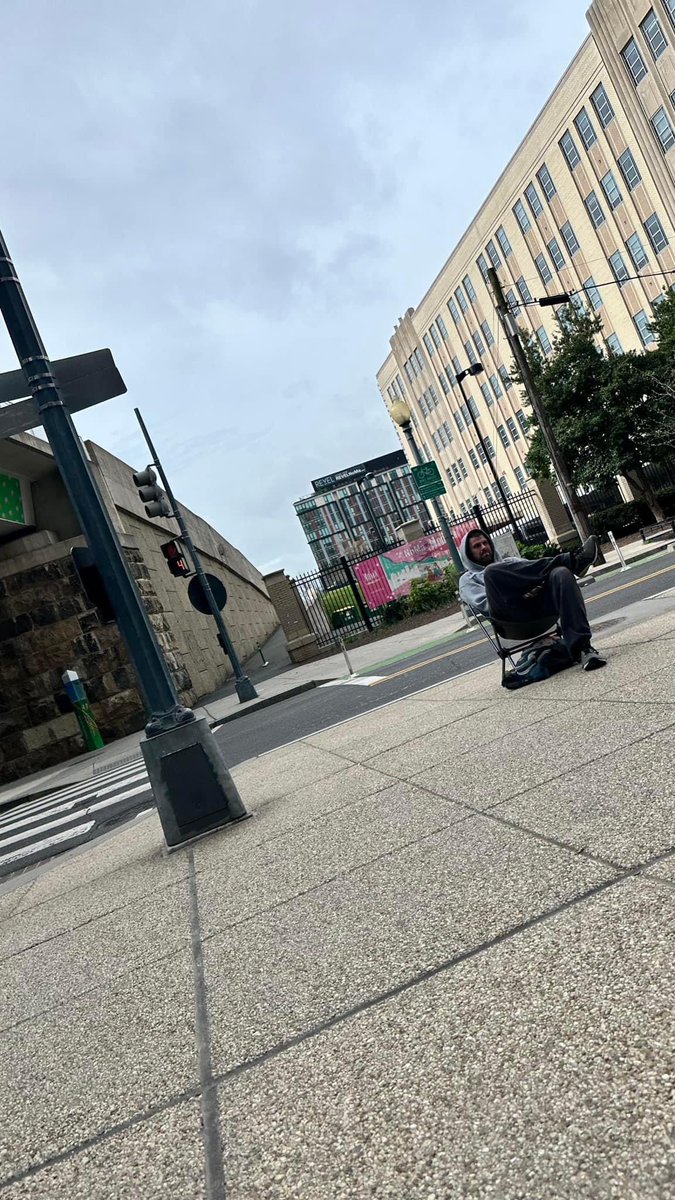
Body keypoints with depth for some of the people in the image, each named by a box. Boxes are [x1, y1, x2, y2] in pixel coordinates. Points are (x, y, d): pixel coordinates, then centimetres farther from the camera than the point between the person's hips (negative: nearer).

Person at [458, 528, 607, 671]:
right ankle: (571, 561, -26)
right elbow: (484, 603, 4)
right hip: (513, 615, -3)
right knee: (492, 571, -31)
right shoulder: (468, 579, 25)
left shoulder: (512, 561, 39)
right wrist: (521, 596, -11)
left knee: (561, 573, -28)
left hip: (541, 603, 3)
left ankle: (581, 647, -38)